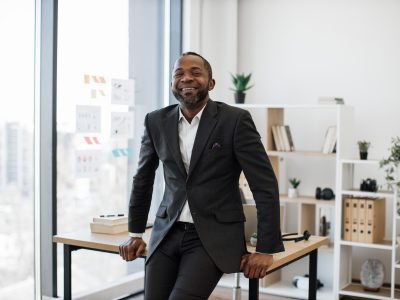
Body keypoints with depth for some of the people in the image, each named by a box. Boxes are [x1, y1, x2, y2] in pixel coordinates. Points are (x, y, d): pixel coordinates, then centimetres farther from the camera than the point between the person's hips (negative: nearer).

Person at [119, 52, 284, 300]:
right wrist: (135, 233, 19)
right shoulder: (156, 121, 4)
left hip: (214, 237, -4)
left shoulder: (235, 120, -9)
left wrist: (266, 249, -10)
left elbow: (265, 184, -8)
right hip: (167, 234, 4)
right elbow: (143, 179, 17)